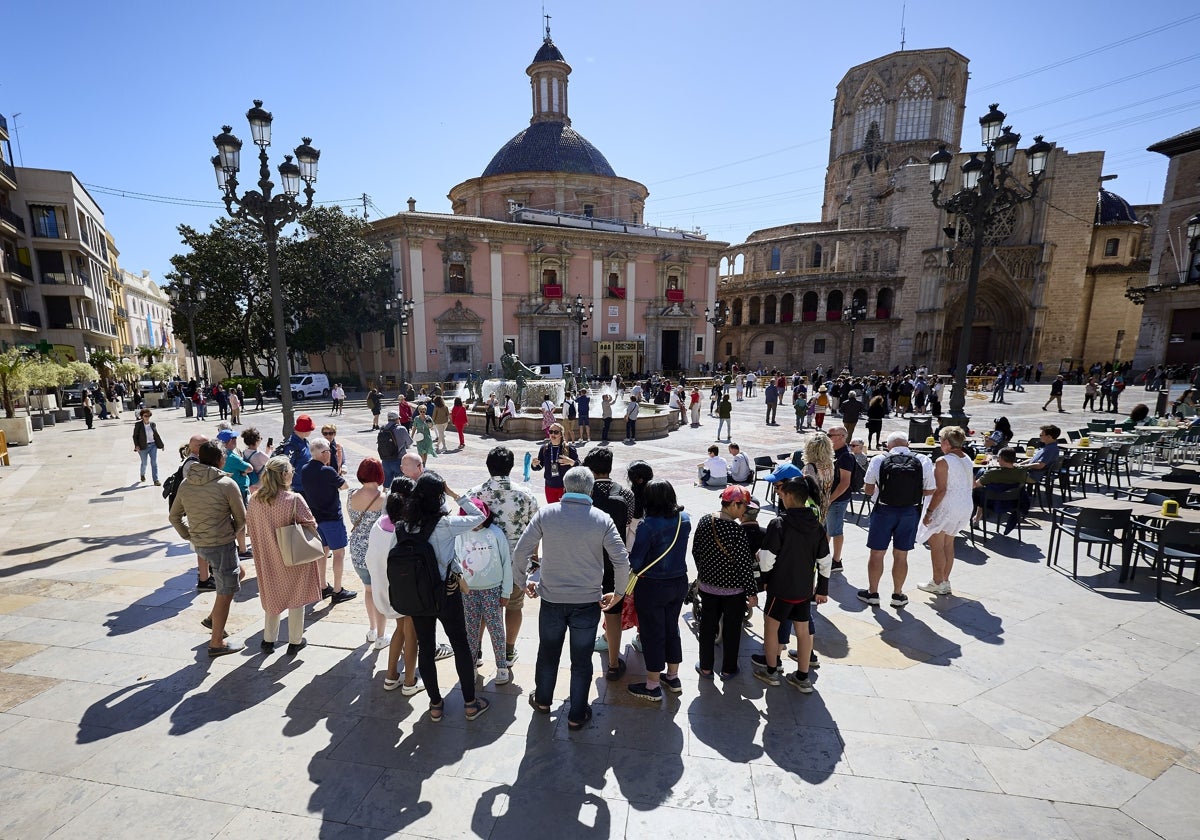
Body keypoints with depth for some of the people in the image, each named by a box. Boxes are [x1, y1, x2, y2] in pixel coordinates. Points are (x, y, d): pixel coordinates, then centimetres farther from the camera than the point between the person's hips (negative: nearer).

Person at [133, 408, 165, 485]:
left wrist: (162, 444, 14)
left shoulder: (153, 424, 6)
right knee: (144, 463, 12)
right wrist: (136, 445, -14)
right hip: (143, 447, -2)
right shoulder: (138, 425, -3)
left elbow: (157, 435, 13)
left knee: (154, 463, -3)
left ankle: (156, 480, -2)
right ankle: (142, 474, 43)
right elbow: (135, 436, -3)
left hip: (153, 445, 2)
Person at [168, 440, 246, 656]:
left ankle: (213, 618, 25)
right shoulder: (226, 484, -16)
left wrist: (189, 536, 16)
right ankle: (217, 643, 16)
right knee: (225, 594, 6)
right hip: (222, 544, -7)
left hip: (200, 545, 8)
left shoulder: (185, 483, 3)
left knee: (239, 573, 25)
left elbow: (174, 517, 12)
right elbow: (242, 519, -9)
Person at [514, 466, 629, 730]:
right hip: (588, 601, -1)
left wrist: (529, 578, 8)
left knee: (548, 652, 23)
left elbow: (520, 553, -9)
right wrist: (617, 593, 3)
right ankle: (577, 715, 30)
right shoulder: (602, 519, -11)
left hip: (552, 599, 1)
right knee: (581, 661, 16)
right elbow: (622, 561, -11)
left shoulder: (545, 513, -10)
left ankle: (543, 700, 45)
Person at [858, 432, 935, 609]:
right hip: (910, 512, 2)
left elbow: (868, 490, 0)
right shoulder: (924, 462, -5)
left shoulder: (878, 460, -8)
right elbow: (930, 491, 2)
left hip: (884, 511, -2)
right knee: (901, 555, 13)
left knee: (876, 553, 11)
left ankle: (872, 593, 22)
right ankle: (898, 595, 25)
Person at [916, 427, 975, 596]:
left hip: (946, 508, -8)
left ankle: (938, 583, 11)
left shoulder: (943, 461, -19)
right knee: (948, 544, 18)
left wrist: (929, 511, -17)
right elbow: (971, 483, 15)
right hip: (965, 507, 8)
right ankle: (945, 581, 25)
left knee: (936, 545, 5)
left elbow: (941, 490, -22)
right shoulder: (967, 459, 6)